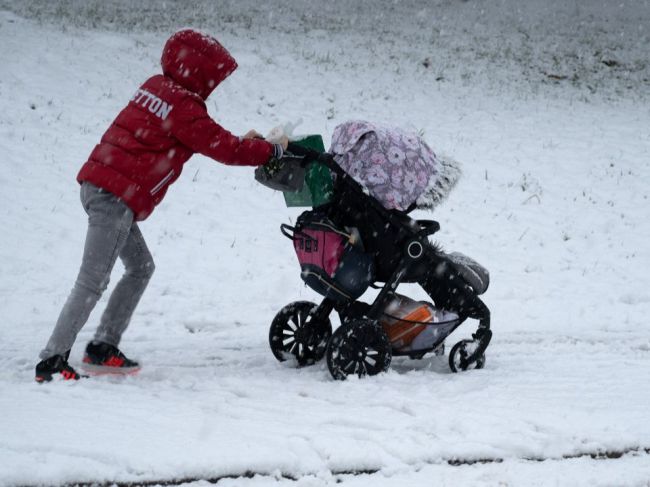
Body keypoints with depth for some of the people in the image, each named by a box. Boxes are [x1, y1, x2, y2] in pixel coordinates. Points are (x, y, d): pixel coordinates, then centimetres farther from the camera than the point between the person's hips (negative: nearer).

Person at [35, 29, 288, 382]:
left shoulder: (157, 87, 14)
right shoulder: (185, 109, -12)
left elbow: (206, 139, 25)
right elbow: (224, 148, -6)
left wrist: (242, 142, 18)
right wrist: (272, 151, 7)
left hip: (100, 185, 10)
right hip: (116, 197, -10)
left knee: (141, 266, 19)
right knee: (93, 282, -10)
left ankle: (103, 346, 19)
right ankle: (52, 359, -11)